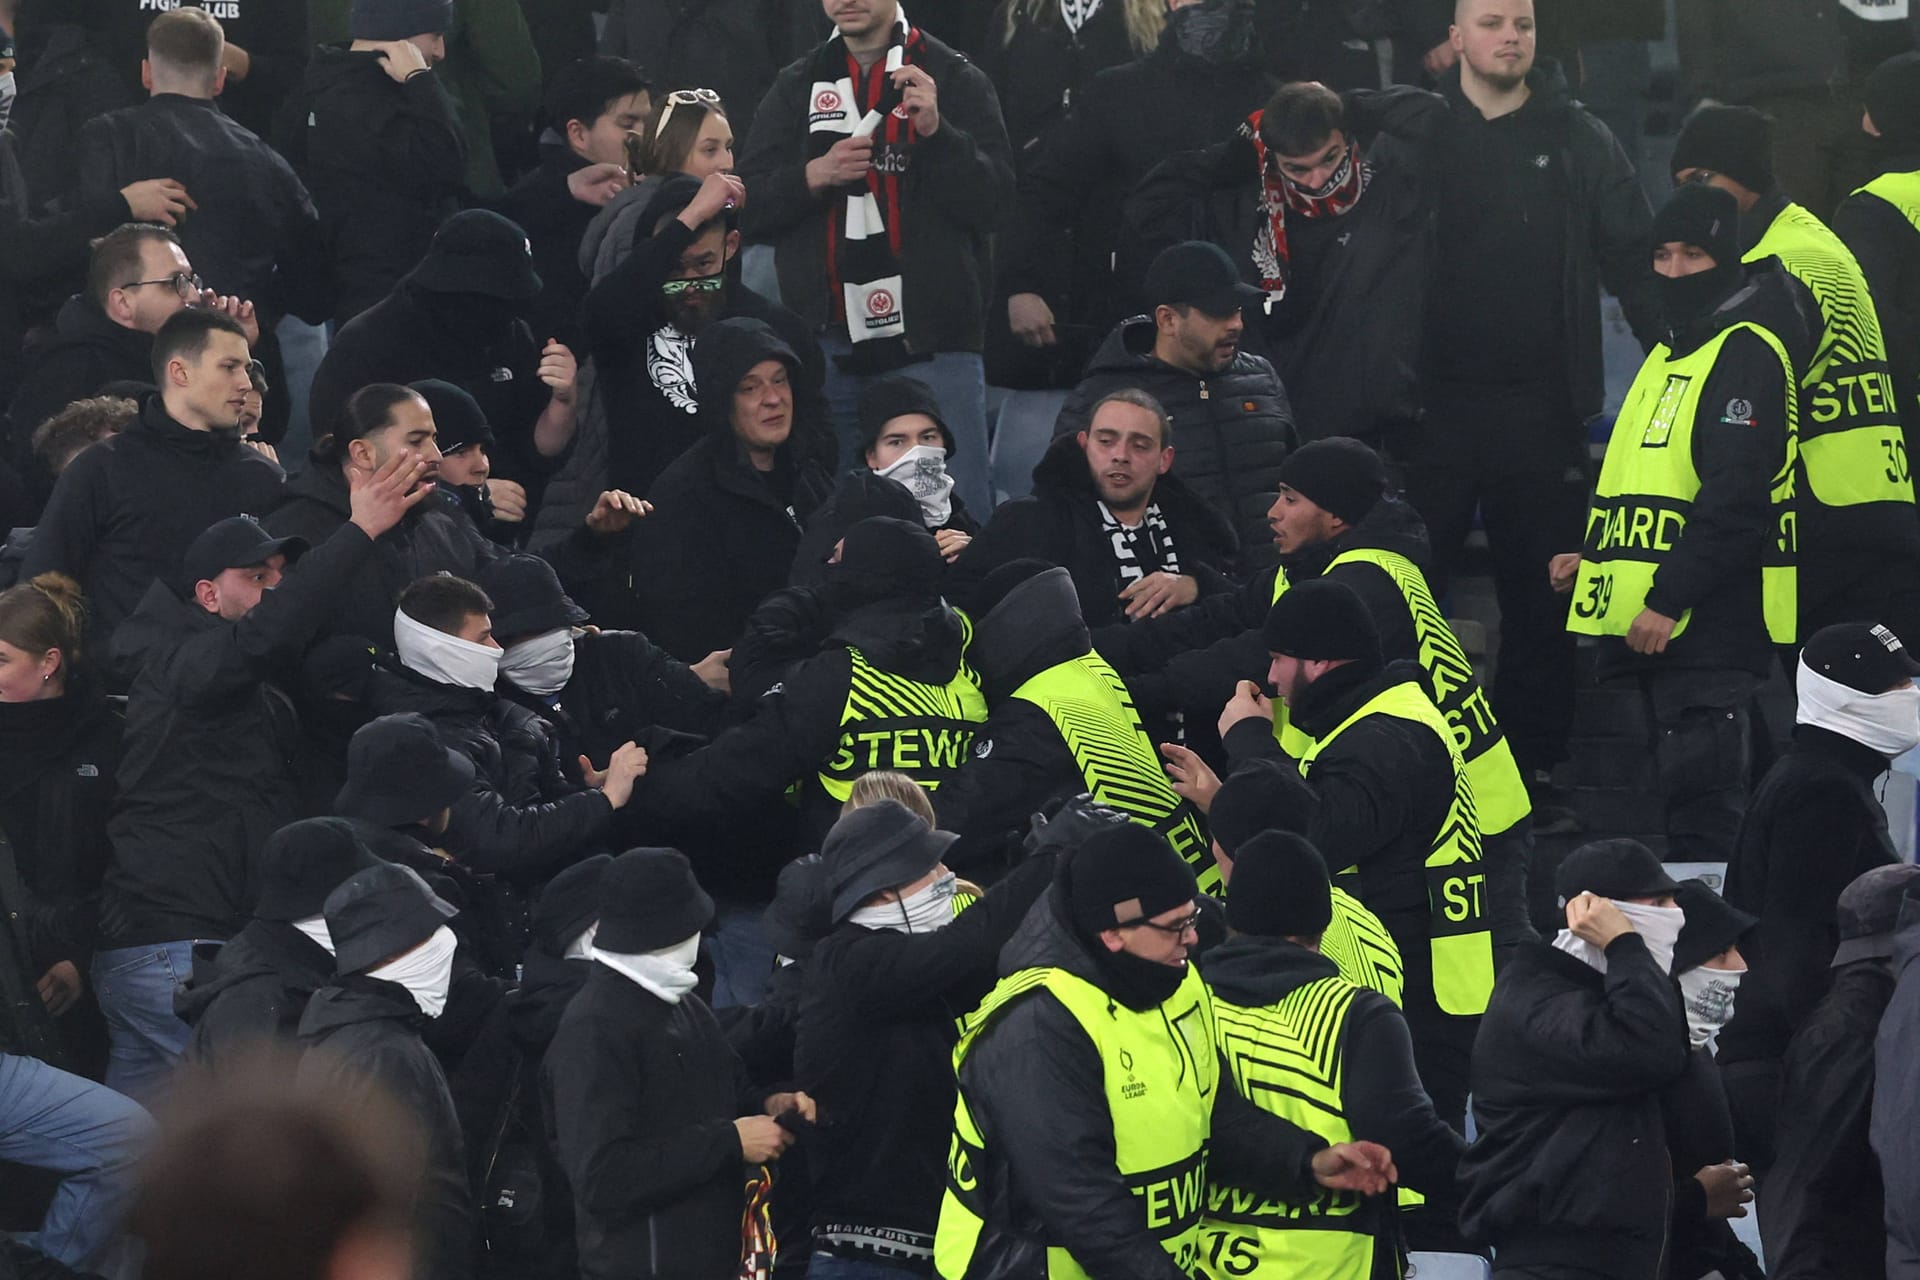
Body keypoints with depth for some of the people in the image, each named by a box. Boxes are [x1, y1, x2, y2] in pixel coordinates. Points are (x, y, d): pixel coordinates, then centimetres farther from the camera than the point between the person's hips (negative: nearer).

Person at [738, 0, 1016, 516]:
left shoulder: (956, 80, 4)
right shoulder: (797, 86, 13)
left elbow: (993, 201, -4)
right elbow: (748, 207, 8)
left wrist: (935, 131, -18)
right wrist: (815, 175, -10)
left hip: (932, 343, -3)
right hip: (824, 342, 3)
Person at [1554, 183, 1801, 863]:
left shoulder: (1748, 353, -10)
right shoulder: (1670, 355, 21)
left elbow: (1736, 494, -20)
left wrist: (1668, 598, -22)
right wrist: (1593, 555, 17)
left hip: (1711, 625, -10)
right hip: (1659, 627, 10)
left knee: (1700, 804, -13)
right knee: (1676, 789, 13)